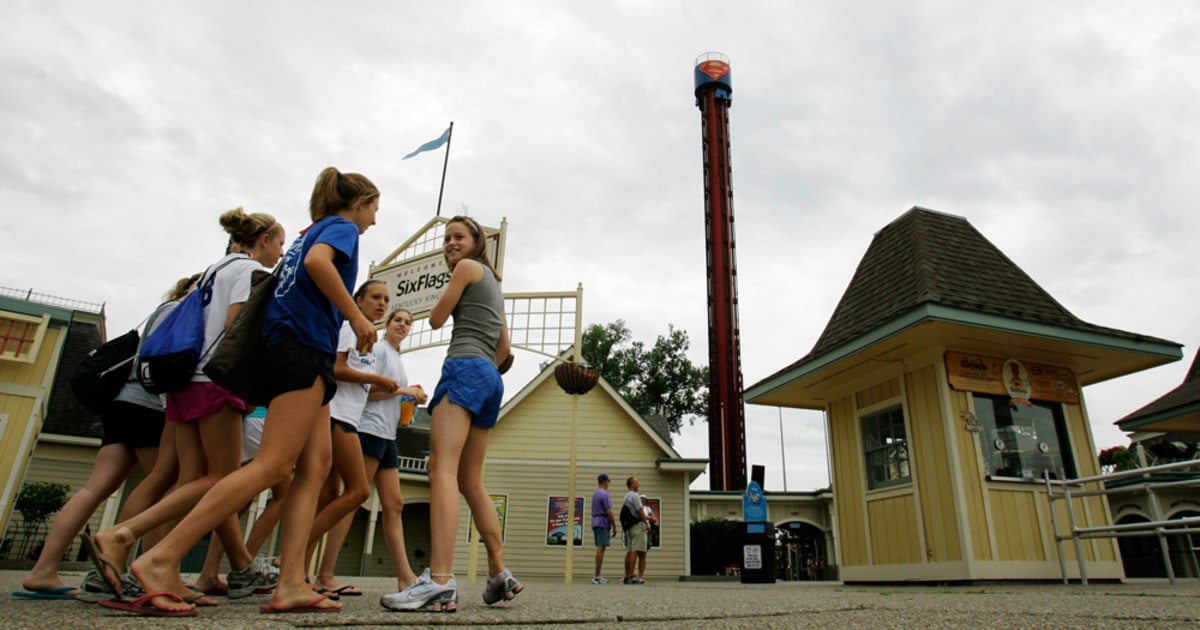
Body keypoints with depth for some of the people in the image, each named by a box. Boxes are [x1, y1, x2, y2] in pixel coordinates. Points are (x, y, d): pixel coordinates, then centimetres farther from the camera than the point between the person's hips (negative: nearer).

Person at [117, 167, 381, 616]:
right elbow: (317, 262, -19)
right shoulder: (343, 226, 2)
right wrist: (357, 316, -15)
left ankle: (291, 585, -6)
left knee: (315, 466, 1)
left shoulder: (311, 231, 28)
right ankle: (161, 559, -14)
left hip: (291, 352, 9)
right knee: (273, 465, -14)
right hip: (303, 348, -9)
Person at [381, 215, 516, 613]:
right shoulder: (492, 283, 30)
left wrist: (446, 301, 23)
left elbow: (436, 320, 5)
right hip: (490, 379, 9)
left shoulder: (468, 267, 5)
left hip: (465, 368, -9)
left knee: (442, 467, -20)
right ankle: (500, 575, 12)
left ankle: (440, 582, -31)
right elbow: (504, 348, 29)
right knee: (471, 481, 11)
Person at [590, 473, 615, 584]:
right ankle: (597, 576, -9)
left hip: (595, 522, 9)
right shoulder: (604, 494, -12)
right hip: (603, 523, -9)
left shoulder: (594, 493, 15)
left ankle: (599, 575, 11)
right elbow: (609, 512, -16)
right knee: (601, 549, -9)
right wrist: (614, 526, -10)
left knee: (600, 549, 10)